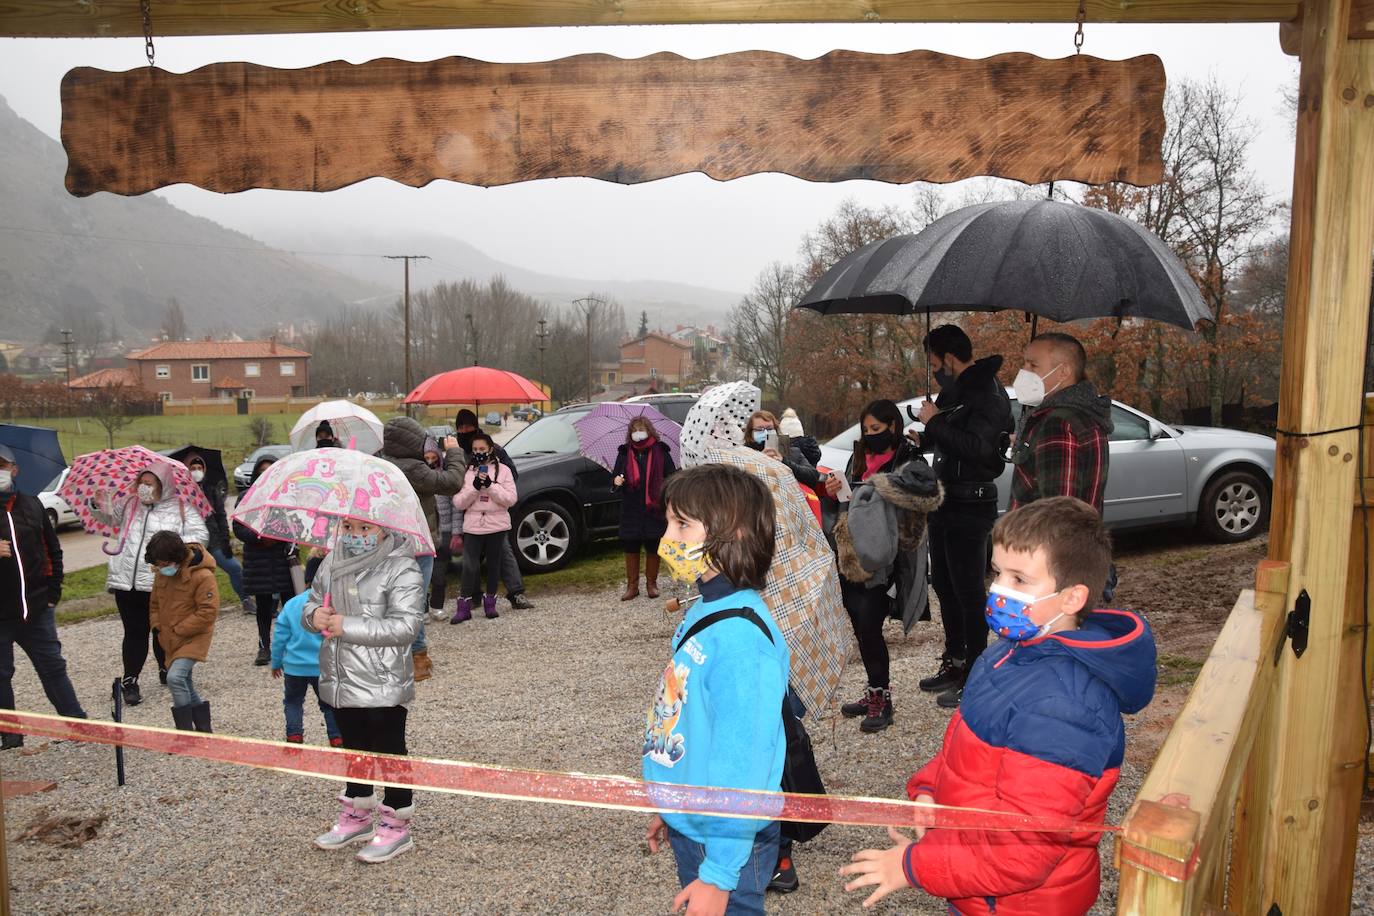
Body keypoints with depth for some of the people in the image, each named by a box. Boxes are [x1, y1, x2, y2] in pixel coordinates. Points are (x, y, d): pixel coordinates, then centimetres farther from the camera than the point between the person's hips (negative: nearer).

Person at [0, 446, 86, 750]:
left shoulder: (31, 505, 6)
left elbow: (53, 550, 12)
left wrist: (53, 592, 6)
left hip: (37, 607, 2)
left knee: (53, 667, 11)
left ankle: (79, 723, 19)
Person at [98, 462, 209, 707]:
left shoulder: (180, 509, -2)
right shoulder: (129, 503, 9)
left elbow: (201, 534, -6)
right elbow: (107, 517, 21)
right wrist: (98, 506, -1)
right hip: (127, 582, 2)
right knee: (135, 632, 3)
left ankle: (166, 670, 35)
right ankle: (129, 681, 11)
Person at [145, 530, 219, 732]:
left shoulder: (202, 576, -20)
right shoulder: (162, 574, 4)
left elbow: (208, 612, -20)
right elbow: (154, 602, 18)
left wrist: (178, 631, -17)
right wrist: (157, 626, 4)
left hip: (193, 638, -8)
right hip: (171, 640, 8)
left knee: (175, 677, -24)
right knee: (184, 685, 14)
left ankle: (186, 731, -14)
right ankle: (203, 728, 28)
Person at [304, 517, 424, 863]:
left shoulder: (402, 568, -16)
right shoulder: (331, 563, 6)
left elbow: (406, 625, -23)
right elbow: (311, 602, 15)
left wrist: (348, 626, -24)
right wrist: (314, 615, -10)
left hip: (383, 684, -7)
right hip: (341, 679, 7)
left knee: (389, 751, 5)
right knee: (354, 748, 21)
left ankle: (396, 825, 19)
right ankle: (357, 815, 38)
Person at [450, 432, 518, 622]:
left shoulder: (503, 471, 2)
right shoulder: (466, 472, 6)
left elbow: (511, 499, -6)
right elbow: (458, 503, -1)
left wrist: (490, 485, -16)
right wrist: (475, 487, -15)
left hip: (497, 526, 0)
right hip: (473, 526, 0)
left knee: (494, 563, 9)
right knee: (469, 565, -5)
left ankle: (490, 602, 21)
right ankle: (464, 607, 0)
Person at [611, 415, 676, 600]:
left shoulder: (660, 451, 1)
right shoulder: (624, 452, 7)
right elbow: (615, 477, 12)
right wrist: (616, 481, -11)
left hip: (654, 509, -1)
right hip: (631, 509, 2)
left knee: (653, 548, 5)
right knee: (630, 548, 4)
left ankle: (651, 583, 20)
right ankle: (632, 586, 14)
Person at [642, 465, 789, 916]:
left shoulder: (742, 638, -27)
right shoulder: (703, 612, 1)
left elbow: (742, 762, -26)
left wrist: (719, 874, -22)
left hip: (726, 841, -9)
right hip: (690, 825, 9)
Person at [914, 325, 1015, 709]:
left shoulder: (987, 393, -17)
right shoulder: (956, 390, 12)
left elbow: (977, 447, -30)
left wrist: (936, 421, -23)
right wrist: (926, 435, 9)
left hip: (971, 505, -10)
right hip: (947, 500, 10)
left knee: (968, 591, -3)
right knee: (943, 583, 17)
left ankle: (974, 676, 6)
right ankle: (954, 661, 31)